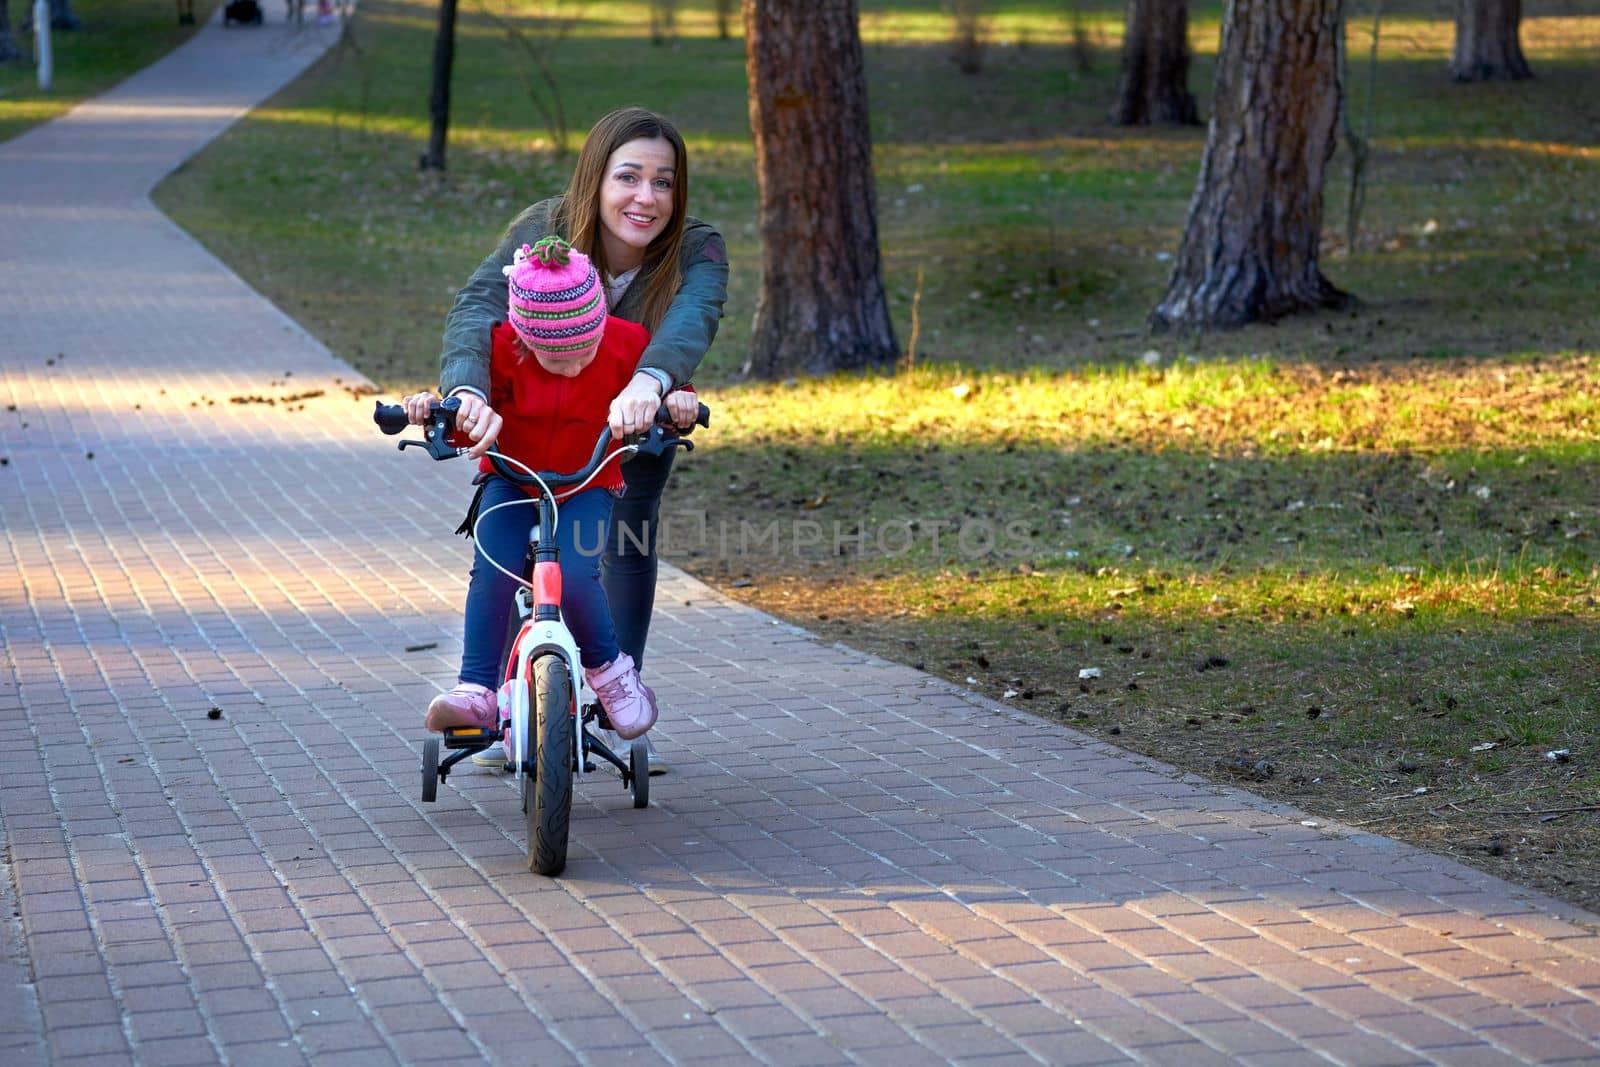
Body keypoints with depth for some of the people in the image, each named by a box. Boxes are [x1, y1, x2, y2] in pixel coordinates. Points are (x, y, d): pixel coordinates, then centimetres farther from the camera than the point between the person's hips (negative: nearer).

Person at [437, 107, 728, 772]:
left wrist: (649, 381, -76)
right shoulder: (543, 232, -32)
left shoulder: (696, 251, -32)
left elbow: (693, 318, -53)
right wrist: (468, 391, -69)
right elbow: (477, 307, -48)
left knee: (628, 529, -10)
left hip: (635, 417, 0)